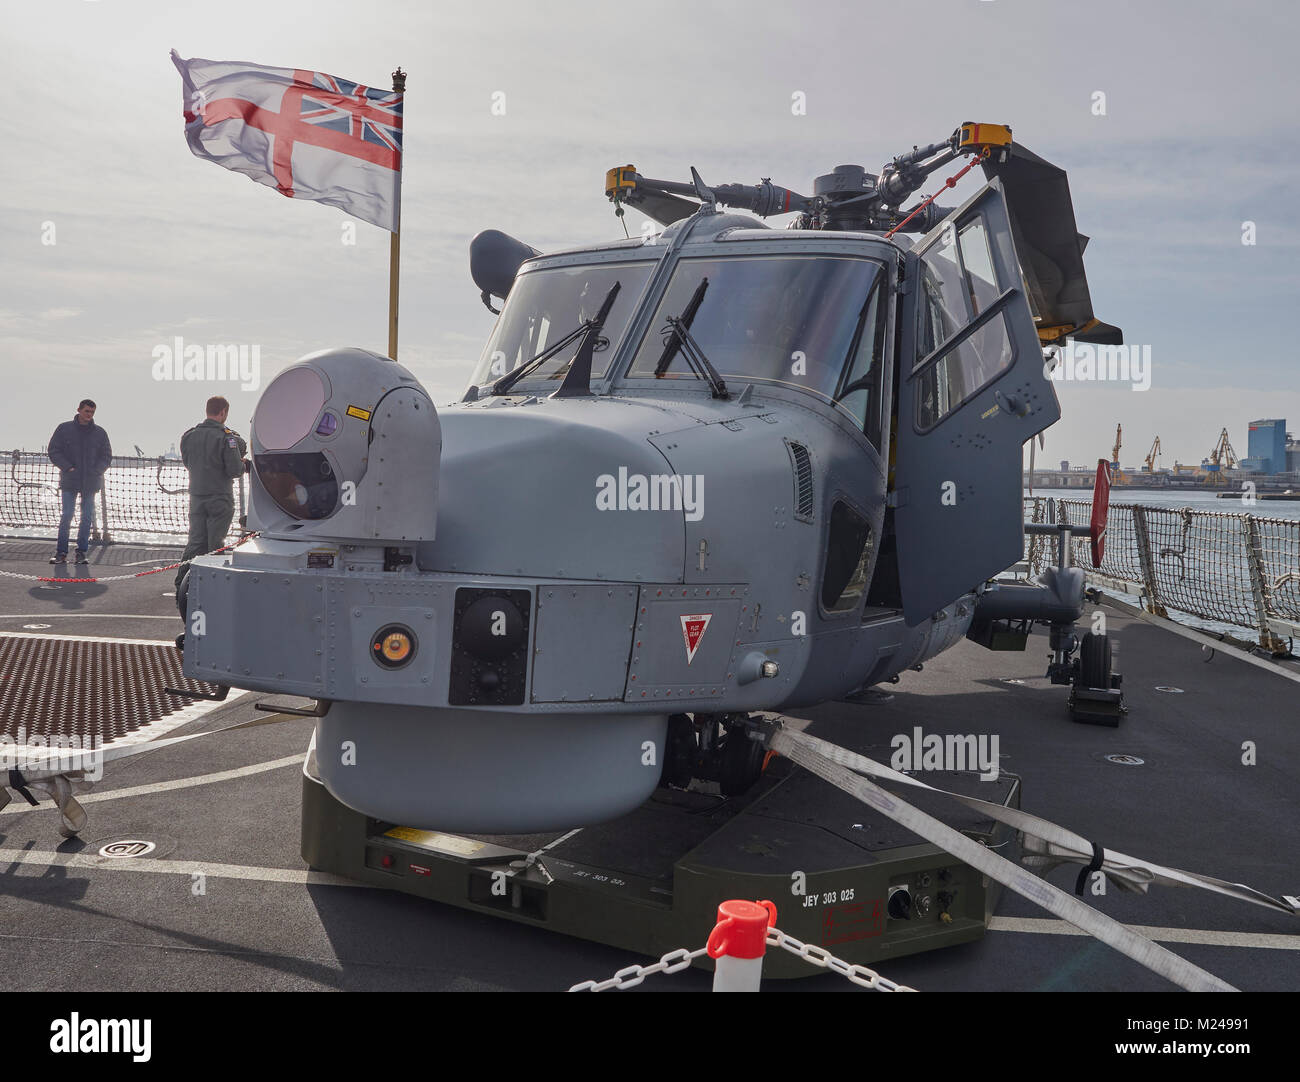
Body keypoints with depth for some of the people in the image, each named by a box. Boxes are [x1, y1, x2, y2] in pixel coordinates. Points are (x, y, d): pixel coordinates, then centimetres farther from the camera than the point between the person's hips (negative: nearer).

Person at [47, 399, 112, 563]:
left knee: (87, 516, 3)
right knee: (66, 515, -7)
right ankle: (61, 552, 1)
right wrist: (68, 467, -9)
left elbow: (107, 456, 11)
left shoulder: (100, 433, 6)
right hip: (69, 481, -2)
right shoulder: (65, 429, 1)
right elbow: (53, 450, 2)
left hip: (90, 482, 2)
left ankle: (81, 551, 13)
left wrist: (96, 471, -5)